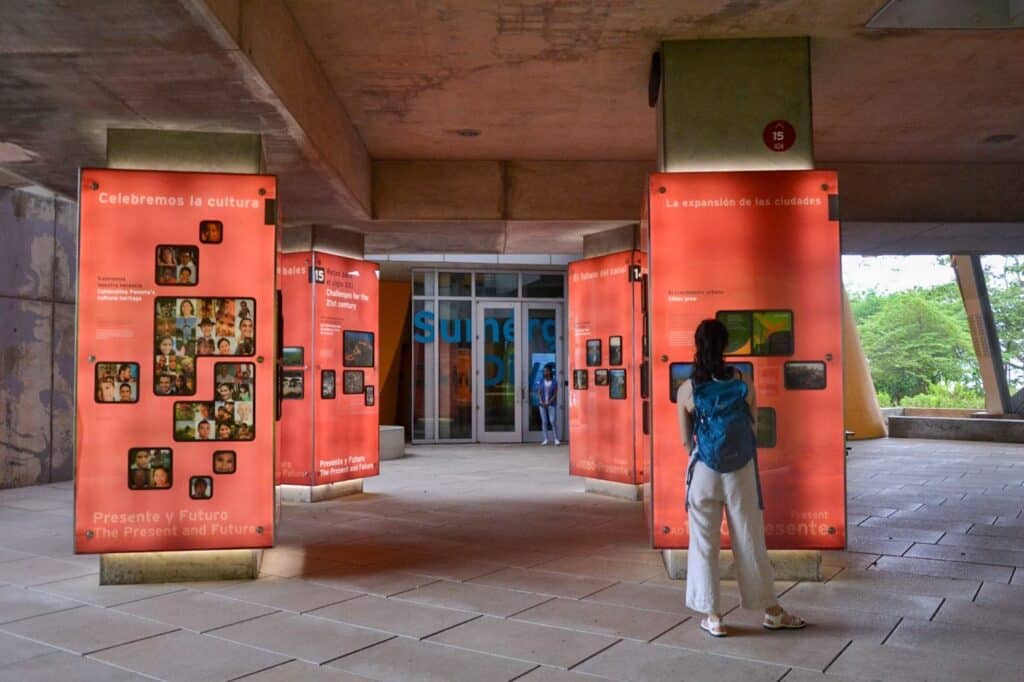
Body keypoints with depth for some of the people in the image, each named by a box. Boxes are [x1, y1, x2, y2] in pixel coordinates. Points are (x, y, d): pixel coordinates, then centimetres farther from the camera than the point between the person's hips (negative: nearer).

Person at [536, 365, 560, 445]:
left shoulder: (554, 382, 0)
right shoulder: (541, 382, 7)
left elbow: (555, 394, -4)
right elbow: (539, 393, 4)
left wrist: (548, 403, -13)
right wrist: (541, 402, -10)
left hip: (551, 404, -2)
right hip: (542, 404, 2)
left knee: (553, 421, -9)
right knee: (544, 421, 1)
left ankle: (556, 439, -3)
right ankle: (545, 439, 4)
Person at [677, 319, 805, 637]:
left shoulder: (687, 390, -7)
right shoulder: (743, 386, -6)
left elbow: (686, 441, 0)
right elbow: (752, 428, 3)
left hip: (704, 473, -1)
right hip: (741, 472, 1)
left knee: (704, 543, 9)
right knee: (750, 541, 12)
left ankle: (712, 616, 14)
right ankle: (772, 611, 25)